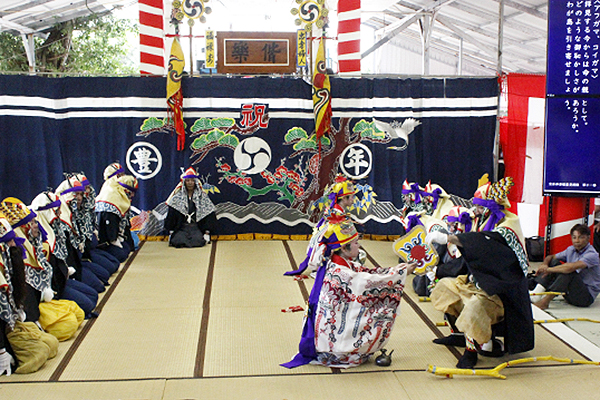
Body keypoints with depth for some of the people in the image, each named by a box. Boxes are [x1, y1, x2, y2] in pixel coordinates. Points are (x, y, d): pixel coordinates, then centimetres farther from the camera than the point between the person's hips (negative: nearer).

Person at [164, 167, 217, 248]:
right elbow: (171, 216, 7)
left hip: (196, 227, 0)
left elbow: (209, 215, 4)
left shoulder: (203, 197, 9)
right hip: (181, 228, 0)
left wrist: (207, 232, -6)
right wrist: (171, 232, -3)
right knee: (178, 241, -30)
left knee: (198, 240, -31)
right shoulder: (177, 197, 10)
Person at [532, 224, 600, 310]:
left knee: (568, 272, -32)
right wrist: (544, 264, -12)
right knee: (554, 262, -5)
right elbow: (551, 257, 12)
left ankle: (545, 301, -36)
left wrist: (548, 269, -27)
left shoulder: (592, 255, -18)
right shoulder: (571, 250, 6)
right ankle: (536, 293, -21)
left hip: (587, 296, -7)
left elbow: (571, 267, -34)